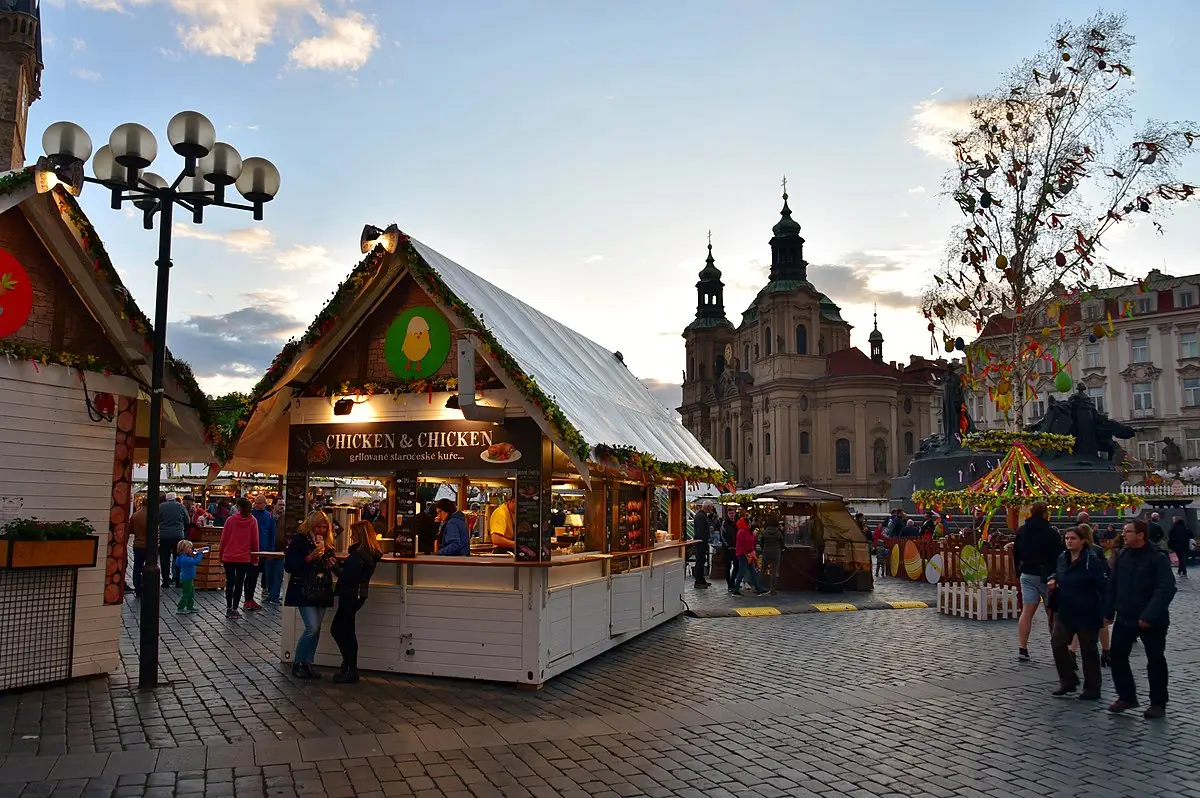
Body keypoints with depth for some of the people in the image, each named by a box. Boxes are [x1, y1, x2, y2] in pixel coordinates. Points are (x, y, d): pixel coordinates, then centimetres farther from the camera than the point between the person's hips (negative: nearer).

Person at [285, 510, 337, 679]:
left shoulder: (328, 542, 11)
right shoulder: (299, 540, -7)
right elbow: (288, 566, -10)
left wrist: (331, 563, 1)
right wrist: (310, 558, -19)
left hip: (322, 591, 6)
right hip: (304, 591, -6)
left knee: (316, 629, 6)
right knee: (312, 627, -12)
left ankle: (307, 664, 17)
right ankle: (297, 663, 5)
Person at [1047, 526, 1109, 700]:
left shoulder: (1092, 560, -15)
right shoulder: (1062, 558, 7)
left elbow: (1104, 586, -17)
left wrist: (1103, 611, -20)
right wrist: (1052, 581, 1)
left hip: (1087, 614, -6)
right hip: (1065, 611, 6)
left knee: (1088, 650, 6)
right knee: (1057, 643, 0)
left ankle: (1092, 689, 20)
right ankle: (1068, 682, 14)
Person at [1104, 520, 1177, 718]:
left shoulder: (1158, 558, -14)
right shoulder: (1122, 556, 4)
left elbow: (1166, 589, -20)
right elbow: (1113, 585, 9)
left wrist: (1149, 616, -25)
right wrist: (1109, 611, 6)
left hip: (1152, 621, -5)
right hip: (1124, 618, 6)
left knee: (1155, 661, 7)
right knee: (1117, 656, 5)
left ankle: (1158, 703, 21)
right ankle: (1126, 696, 19)